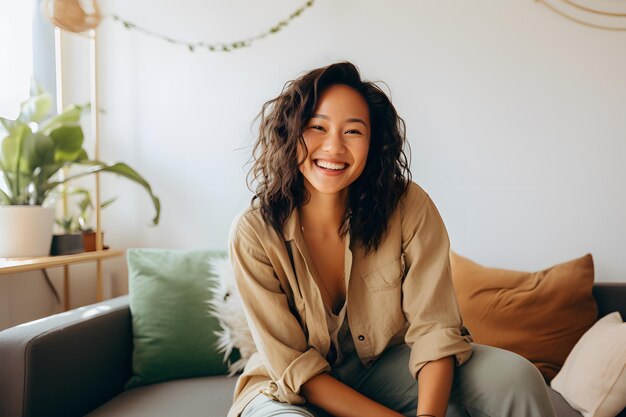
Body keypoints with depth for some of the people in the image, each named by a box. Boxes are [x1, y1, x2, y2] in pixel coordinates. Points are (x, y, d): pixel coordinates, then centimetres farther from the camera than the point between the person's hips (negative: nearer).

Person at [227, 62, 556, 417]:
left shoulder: (409, 208, -17)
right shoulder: (254, 234, -20)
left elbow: (435, 328, -17)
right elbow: (295, 367, -18)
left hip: (385, 365, 2)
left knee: (514, 376, -18)